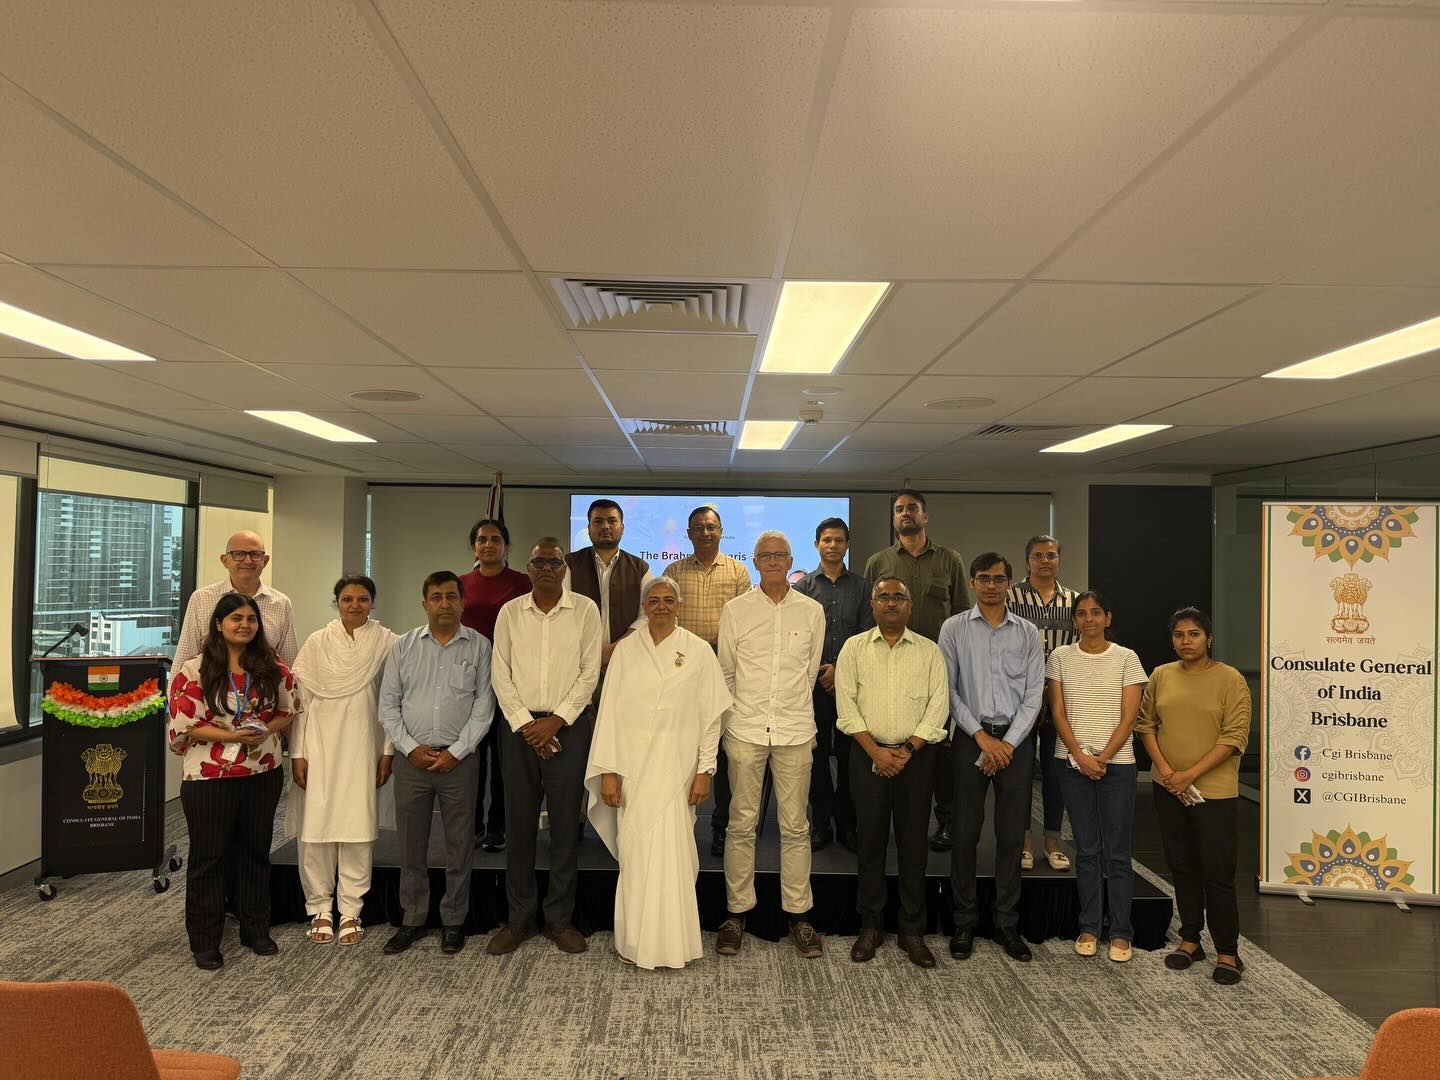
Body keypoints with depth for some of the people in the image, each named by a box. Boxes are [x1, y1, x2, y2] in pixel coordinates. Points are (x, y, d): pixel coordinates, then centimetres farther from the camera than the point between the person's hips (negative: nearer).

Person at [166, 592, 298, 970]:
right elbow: (184, 724, -10)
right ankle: (205, 942, 20)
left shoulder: (273, 667, 1)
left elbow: (289, 709, 8)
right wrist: (230, 735, -20)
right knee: (208, 856, 6)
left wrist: (267, 730, -11)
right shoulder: (195, 670, -8)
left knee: (255, 852, 14)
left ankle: (256, 931, 28)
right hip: (209, 778, -3)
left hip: (263, 773, 3)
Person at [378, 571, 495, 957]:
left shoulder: (479, 646, 0)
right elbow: (388, 704, 5)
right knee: (411, 845, 9)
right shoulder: (403, 646, 6)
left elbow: (483, 705, -3)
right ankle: (412, 921, 23)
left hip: (458, 760, -1)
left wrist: (455, 752, -9)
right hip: (411, 760, 2)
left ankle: (454, 921, 20)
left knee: (459, 846, 6)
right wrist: (410, 748, -6)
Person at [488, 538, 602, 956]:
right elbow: (501, 675, 3)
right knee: (520, 824, 6)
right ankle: (519, 918, 19)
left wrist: (556, 720, -9)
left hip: (569, 725, -1)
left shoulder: (585, 609, 0)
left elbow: (590, 672, -3)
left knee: (565, 824, 4)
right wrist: (525, 723, -7)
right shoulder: (510, 612, 5)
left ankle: (560, 919, 16)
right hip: (520, 725, 2)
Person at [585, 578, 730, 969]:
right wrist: (607, 771, -3)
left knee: (670, 851, -2)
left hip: (676, 767, -1)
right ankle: (637, 940, 17)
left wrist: (704, 771, -2)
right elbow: (609, 711, 2)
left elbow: (711, 716, 3)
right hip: (633, 767, 1)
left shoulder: (698, 651, 2)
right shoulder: (625, 650, 4)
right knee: (635, 851, 2)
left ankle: (670, 941, 14)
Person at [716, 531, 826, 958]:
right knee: (742, 824, 4)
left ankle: (798, 915, 17)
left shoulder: (812, 611, 4)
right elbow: (726, 673, 10)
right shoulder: (735, 610, 2)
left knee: (795, 826, 6)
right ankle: (736, 913, 16)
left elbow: (810, 670, 13)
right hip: (745, 730, -1)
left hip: (795, 731, 1)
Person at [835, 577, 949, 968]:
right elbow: (846, 703, -2)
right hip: (869, 755, 0)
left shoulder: (929, 651, 6)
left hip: (916, 755, 0)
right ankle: (870, 927, 17)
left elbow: (938, 705, -1)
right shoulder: (854, 648, 5)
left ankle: (912, 931, 16)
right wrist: (875, 751, -11)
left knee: (913, 844, 5)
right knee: (871, 842, 6)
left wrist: (907, 750, -10)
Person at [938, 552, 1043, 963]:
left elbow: (1033, 695, 3)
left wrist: (1008, 743, -7)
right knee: (965, 833, 2)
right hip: (971, 738, -1)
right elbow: (948, 690, -2)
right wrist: (983, 737, -8)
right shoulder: (954, 628, 2)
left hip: (1016, 740, 2)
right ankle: (964, 923, 14)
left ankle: (1008, 924, 18)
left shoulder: (1027, 633, 7)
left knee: (1011, 836, 6)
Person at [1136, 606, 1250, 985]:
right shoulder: (1160, 676, 7)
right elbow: (1145, 723, 8)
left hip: (1213, 790, -4)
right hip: (1168, 789, 4)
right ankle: (1190, 940, 25)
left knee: (1217, 872, -1)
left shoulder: (1230, 680, -7)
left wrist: (1191, 774, -16)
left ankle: (1227, 952, 11)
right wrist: (1164, 768, -6)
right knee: (1182, 867, 13)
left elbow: (1235, 737, -12)